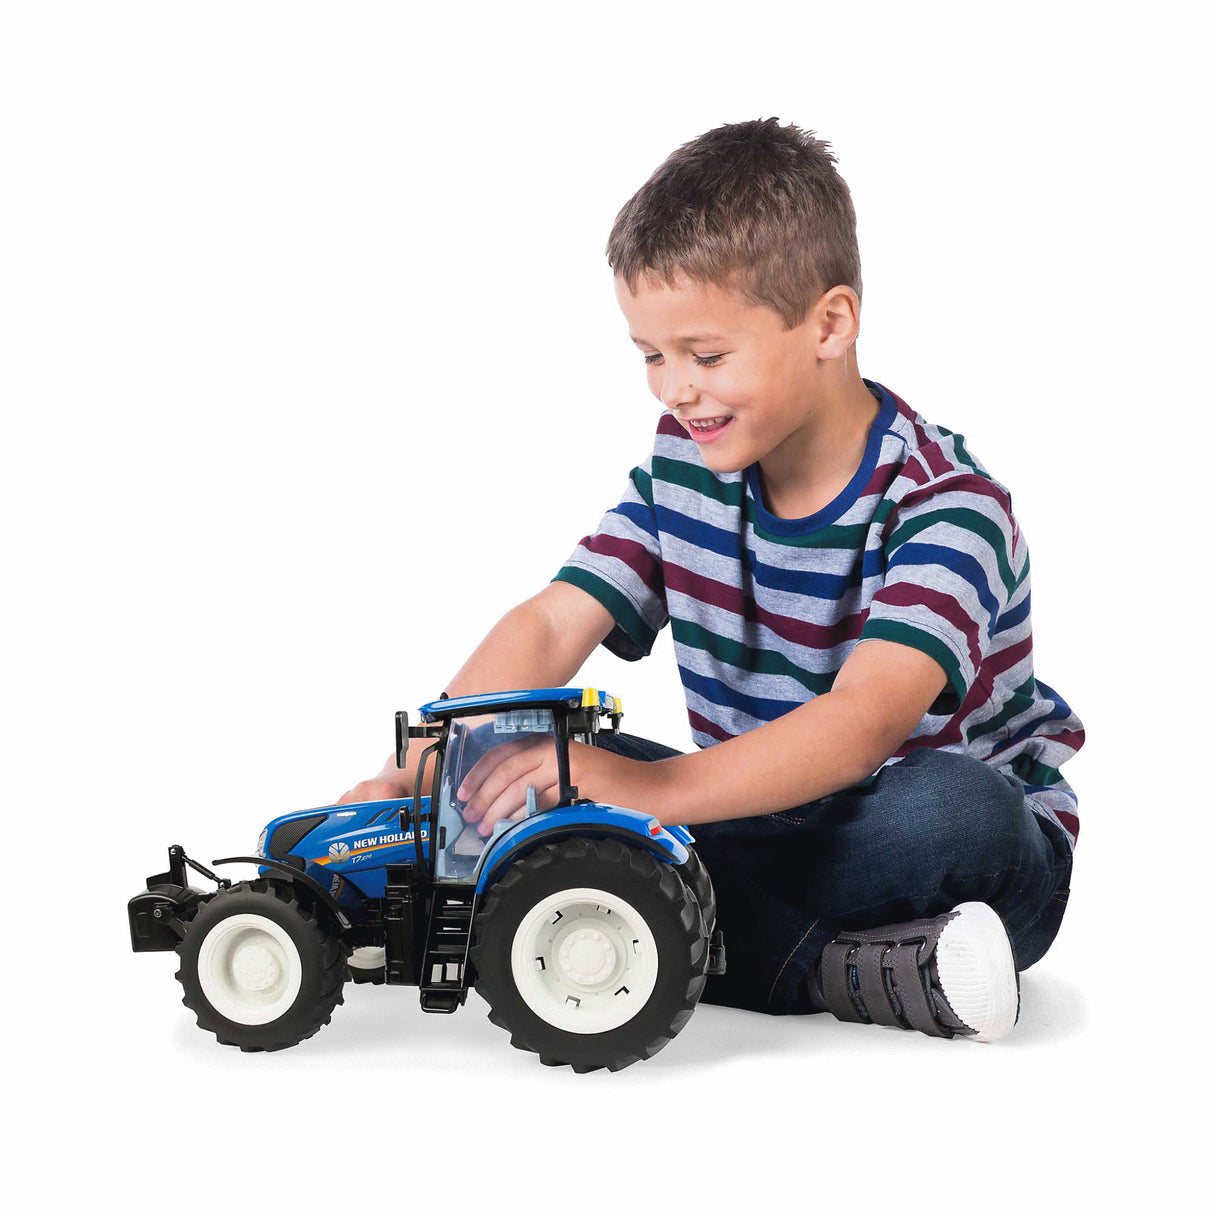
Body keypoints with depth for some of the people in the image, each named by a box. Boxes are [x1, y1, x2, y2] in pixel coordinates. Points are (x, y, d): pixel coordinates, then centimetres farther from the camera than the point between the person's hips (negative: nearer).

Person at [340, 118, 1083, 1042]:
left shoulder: (945, 504, -22)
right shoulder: (684, 466, -1)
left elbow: (862, 722, -37)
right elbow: (550, 626, -7)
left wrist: (649, 789, -52)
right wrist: (421, 769, -25)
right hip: (771, 819, 6)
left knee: (949, 808, -39)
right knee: (552, 780, -16)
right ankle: (835, 969, -26)